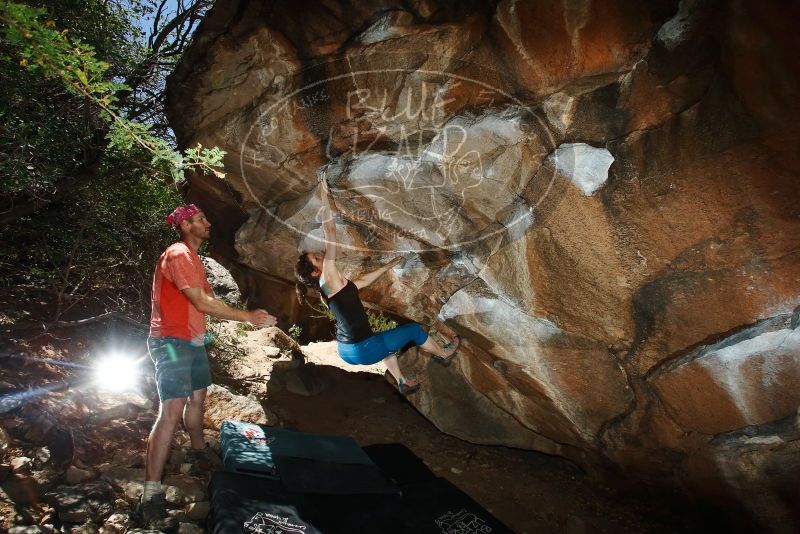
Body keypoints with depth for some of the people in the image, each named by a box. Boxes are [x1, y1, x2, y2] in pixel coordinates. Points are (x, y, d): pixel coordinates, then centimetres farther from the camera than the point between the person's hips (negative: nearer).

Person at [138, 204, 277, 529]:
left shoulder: (191, 257, 17)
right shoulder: (178, 255, -16)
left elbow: (207, 303, 15)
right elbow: (202, 303, -21)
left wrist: (248, 318, 9)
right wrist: (248, 317, -17)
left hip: (192, 340, 10)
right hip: (171, 341, -10)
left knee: (197, 395, 21)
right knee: (172, 410, -17)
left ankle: (198, 450, 43)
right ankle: (151, 497, -17)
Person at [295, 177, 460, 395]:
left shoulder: (328, 288, 8)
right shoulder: (329, 280, -18)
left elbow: (363, 280, 23)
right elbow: (330, 233, -24)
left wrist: (387, 266, 31)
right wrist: (325, 197, -21)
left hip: (347, 349, 9)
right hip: (361, 350, -9)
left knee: (384, 338, 37)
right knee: (413, 329, 10)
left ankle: (402, 382, 44)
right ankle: (443, 354, 37)